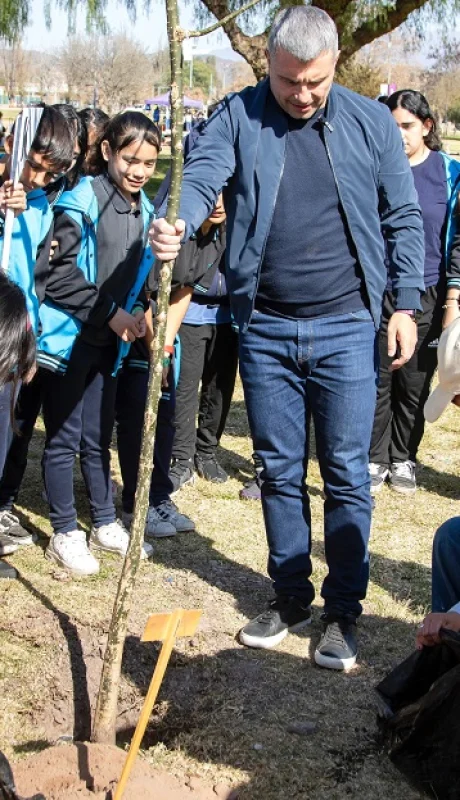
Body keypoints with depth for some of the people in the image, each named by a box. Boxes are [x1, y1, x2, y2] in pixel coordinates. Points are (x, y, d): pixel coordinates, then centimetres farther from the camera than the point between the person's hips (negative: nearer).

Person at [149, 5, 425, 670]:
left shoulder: (371, 122, 2)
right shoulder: (239, 117, 0)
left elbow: (403, 217, 6)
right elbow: (202, 175, -16)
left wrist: (407, 302, 1)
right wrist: (175, 226, -38)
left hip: (344, 325, -1)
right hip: (265, 328, 1)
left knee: (345, 473, 3)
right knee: (279, 471, 11)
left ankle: (343, 612, 17)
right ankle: (291, 597, 28)